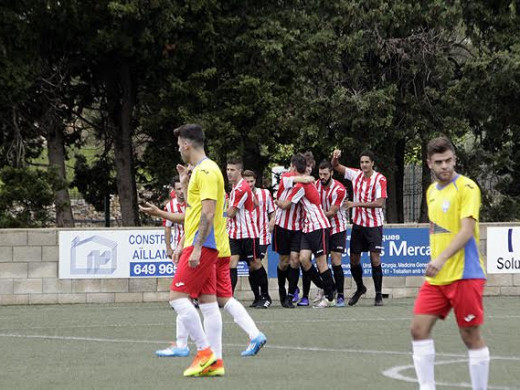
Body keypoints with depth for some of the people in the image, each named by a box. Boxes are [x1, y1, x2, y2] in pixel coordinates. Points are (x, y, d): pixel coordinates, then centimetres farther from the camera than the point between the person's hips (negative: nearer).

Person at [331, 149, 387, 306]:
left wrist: (358, 204, -23)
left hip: (374, 224, -5)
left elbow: (380, 203, -21)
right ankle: (360, 288, 32)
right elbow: (336, 167, 12)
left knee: (375, 259, -11)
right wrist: (335, 157, -10)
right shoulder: (356, 174, 2)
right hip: (358, 223, 5)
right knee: (354, 259, 8)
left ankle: (379, 295, -2)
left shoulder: (380, 179, -12)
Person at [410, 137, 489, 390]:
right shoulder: (431, 191, 14)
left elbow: (467, 230, -19)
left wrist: (442, 259, -30)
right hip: (436, 277, 7)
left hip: (464, 275, -7)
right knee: (419, 329, -3)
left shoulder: (467, 188, -9)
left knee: (471, 336, -2)